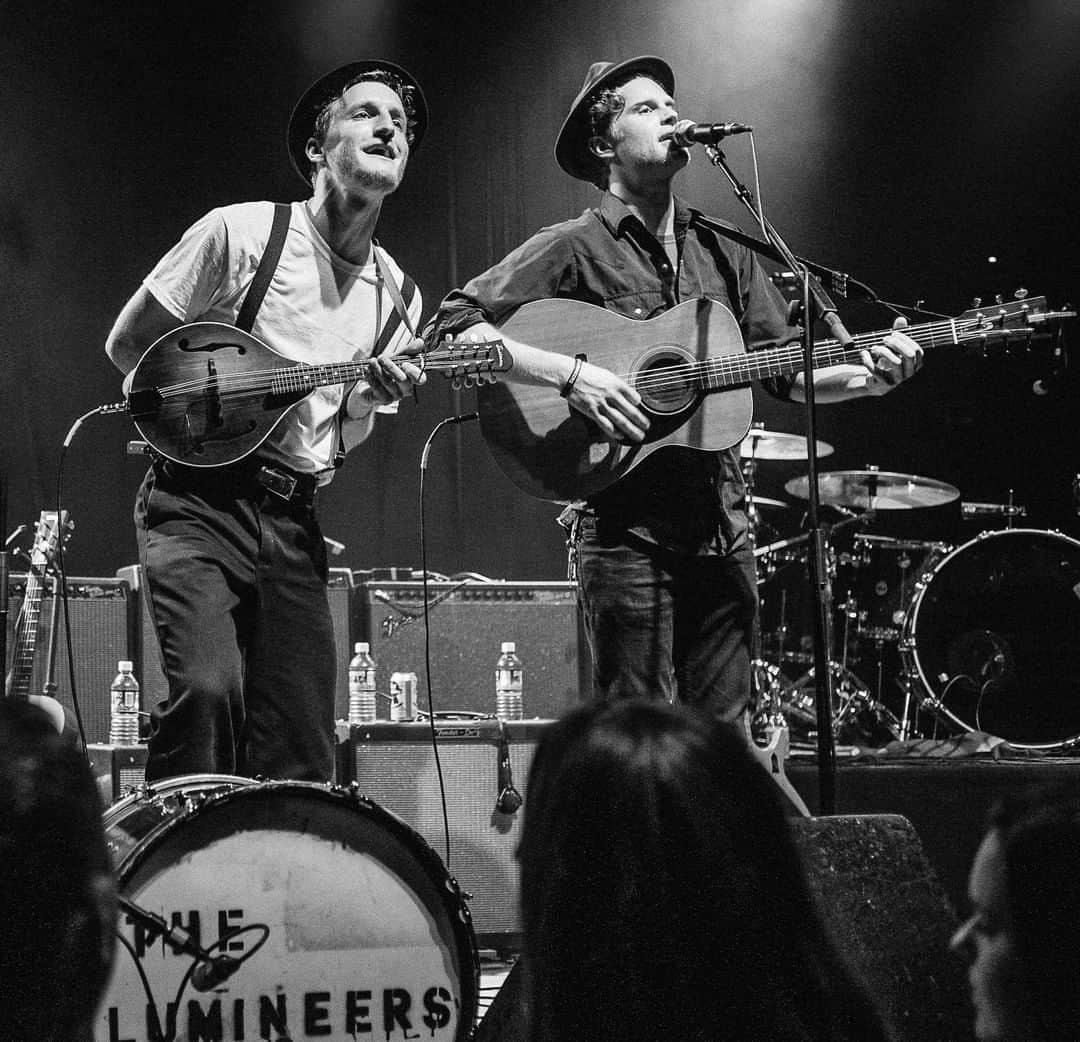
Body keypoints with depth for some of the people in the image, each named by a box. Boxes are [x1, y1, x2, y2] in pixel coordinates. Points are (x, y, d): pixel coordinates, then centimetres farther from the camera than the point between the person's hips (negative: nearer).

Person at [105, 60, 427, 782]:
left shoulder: (398, 297, 10)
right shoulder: (239, 234, -5)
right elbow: (128, 345, 1)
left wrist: (374, 396, -4)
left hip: (294, 524, 5)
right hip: (200, 502, -5)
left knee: (301, 761, 0)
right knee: (207, 684, -27)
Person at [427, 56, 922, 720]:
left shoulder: (722, 251, 16)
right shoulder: (572, 250, -3)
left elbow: (789, 370, 15)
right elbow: (453, 328, -11)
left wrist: (870, 378, -4)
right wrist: (571, 375, -22)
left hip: (721, 530, 5)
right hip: (626, 531, -5)